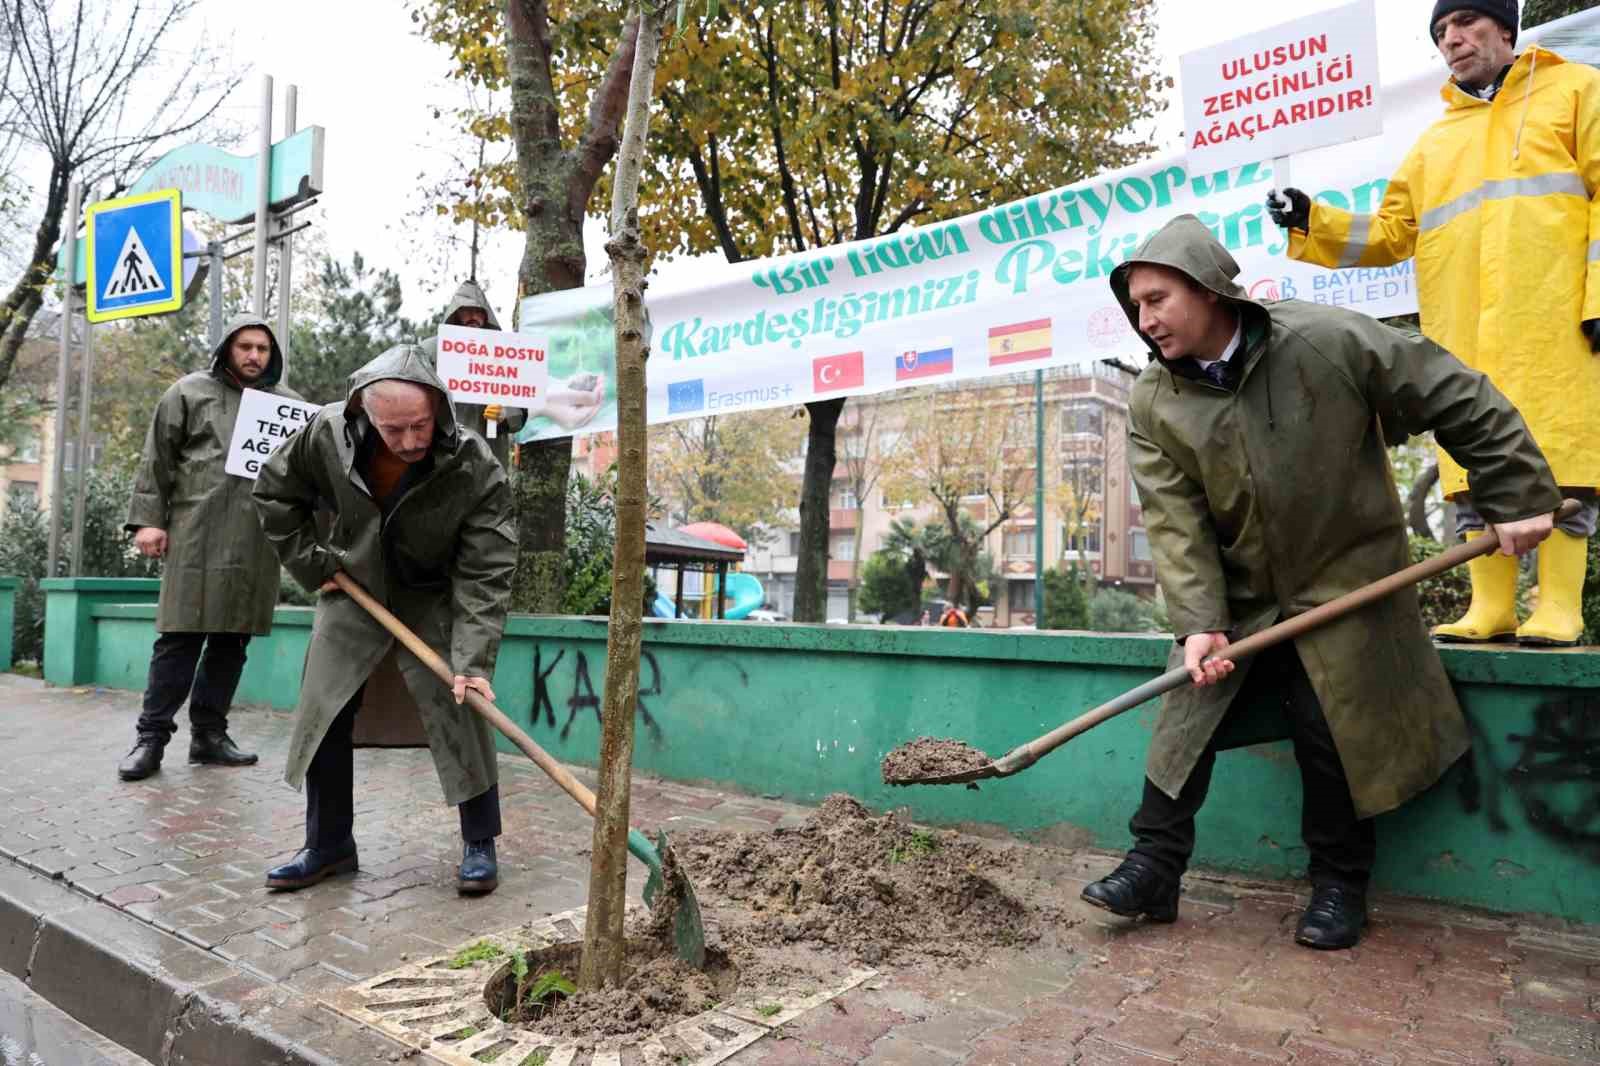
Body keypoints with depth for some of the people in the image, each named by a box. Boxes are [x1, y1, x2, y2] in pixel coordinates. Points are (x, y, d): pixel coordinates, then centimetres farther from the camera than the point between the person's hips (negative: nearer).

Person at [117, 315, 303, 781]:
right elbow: (157, 459, 5)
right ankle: (151, 737, 7)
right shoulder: (191, 391, 8)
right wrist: (149, 518, -2)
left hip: (257, 539, 3)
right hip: (198, 534, -3)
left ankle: (209, 734, 17)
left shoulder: (287, 402, 15)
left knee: (233, 638, 7)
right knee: (180, 636, -3)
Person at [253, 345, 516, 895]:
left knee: (462, 717, -9)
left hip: (433, 602, -3)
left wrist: (473, 660, -36)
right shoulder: (327, 435, -22)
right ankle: (328, 844, 22)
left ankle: (479, 844, 8)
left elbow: (484, 576, -29)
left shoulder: (476, 469, -30)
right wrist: (311, 565, -6)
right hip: (352, 595, 3)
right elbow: (275, 492, -1)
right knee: (323, 716, 5)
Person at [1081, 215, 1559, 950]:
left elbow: (1462, 402, -8)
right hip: (1235, 598, 3)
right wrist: (1200, 623, -24)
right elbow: (1175, 525, -15)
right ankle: (1154, 868, 10)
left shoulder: (1328, 341, -18)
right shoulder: (1153, 405, -10)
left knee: (1333, 732, 0)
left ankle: (1339, 884, 21)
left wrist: (1518, 496, -7)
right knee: (1186, 718, -2)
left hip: (1343, 586, -2)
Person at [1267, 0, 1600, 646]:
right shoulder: (1435, 142, 26)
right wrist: (1312, 222, 5)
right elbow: (1390, 232, 19)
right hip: (1460, 332, 4)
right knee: (1473, 465, 1)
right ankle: (1492, 607, 7)